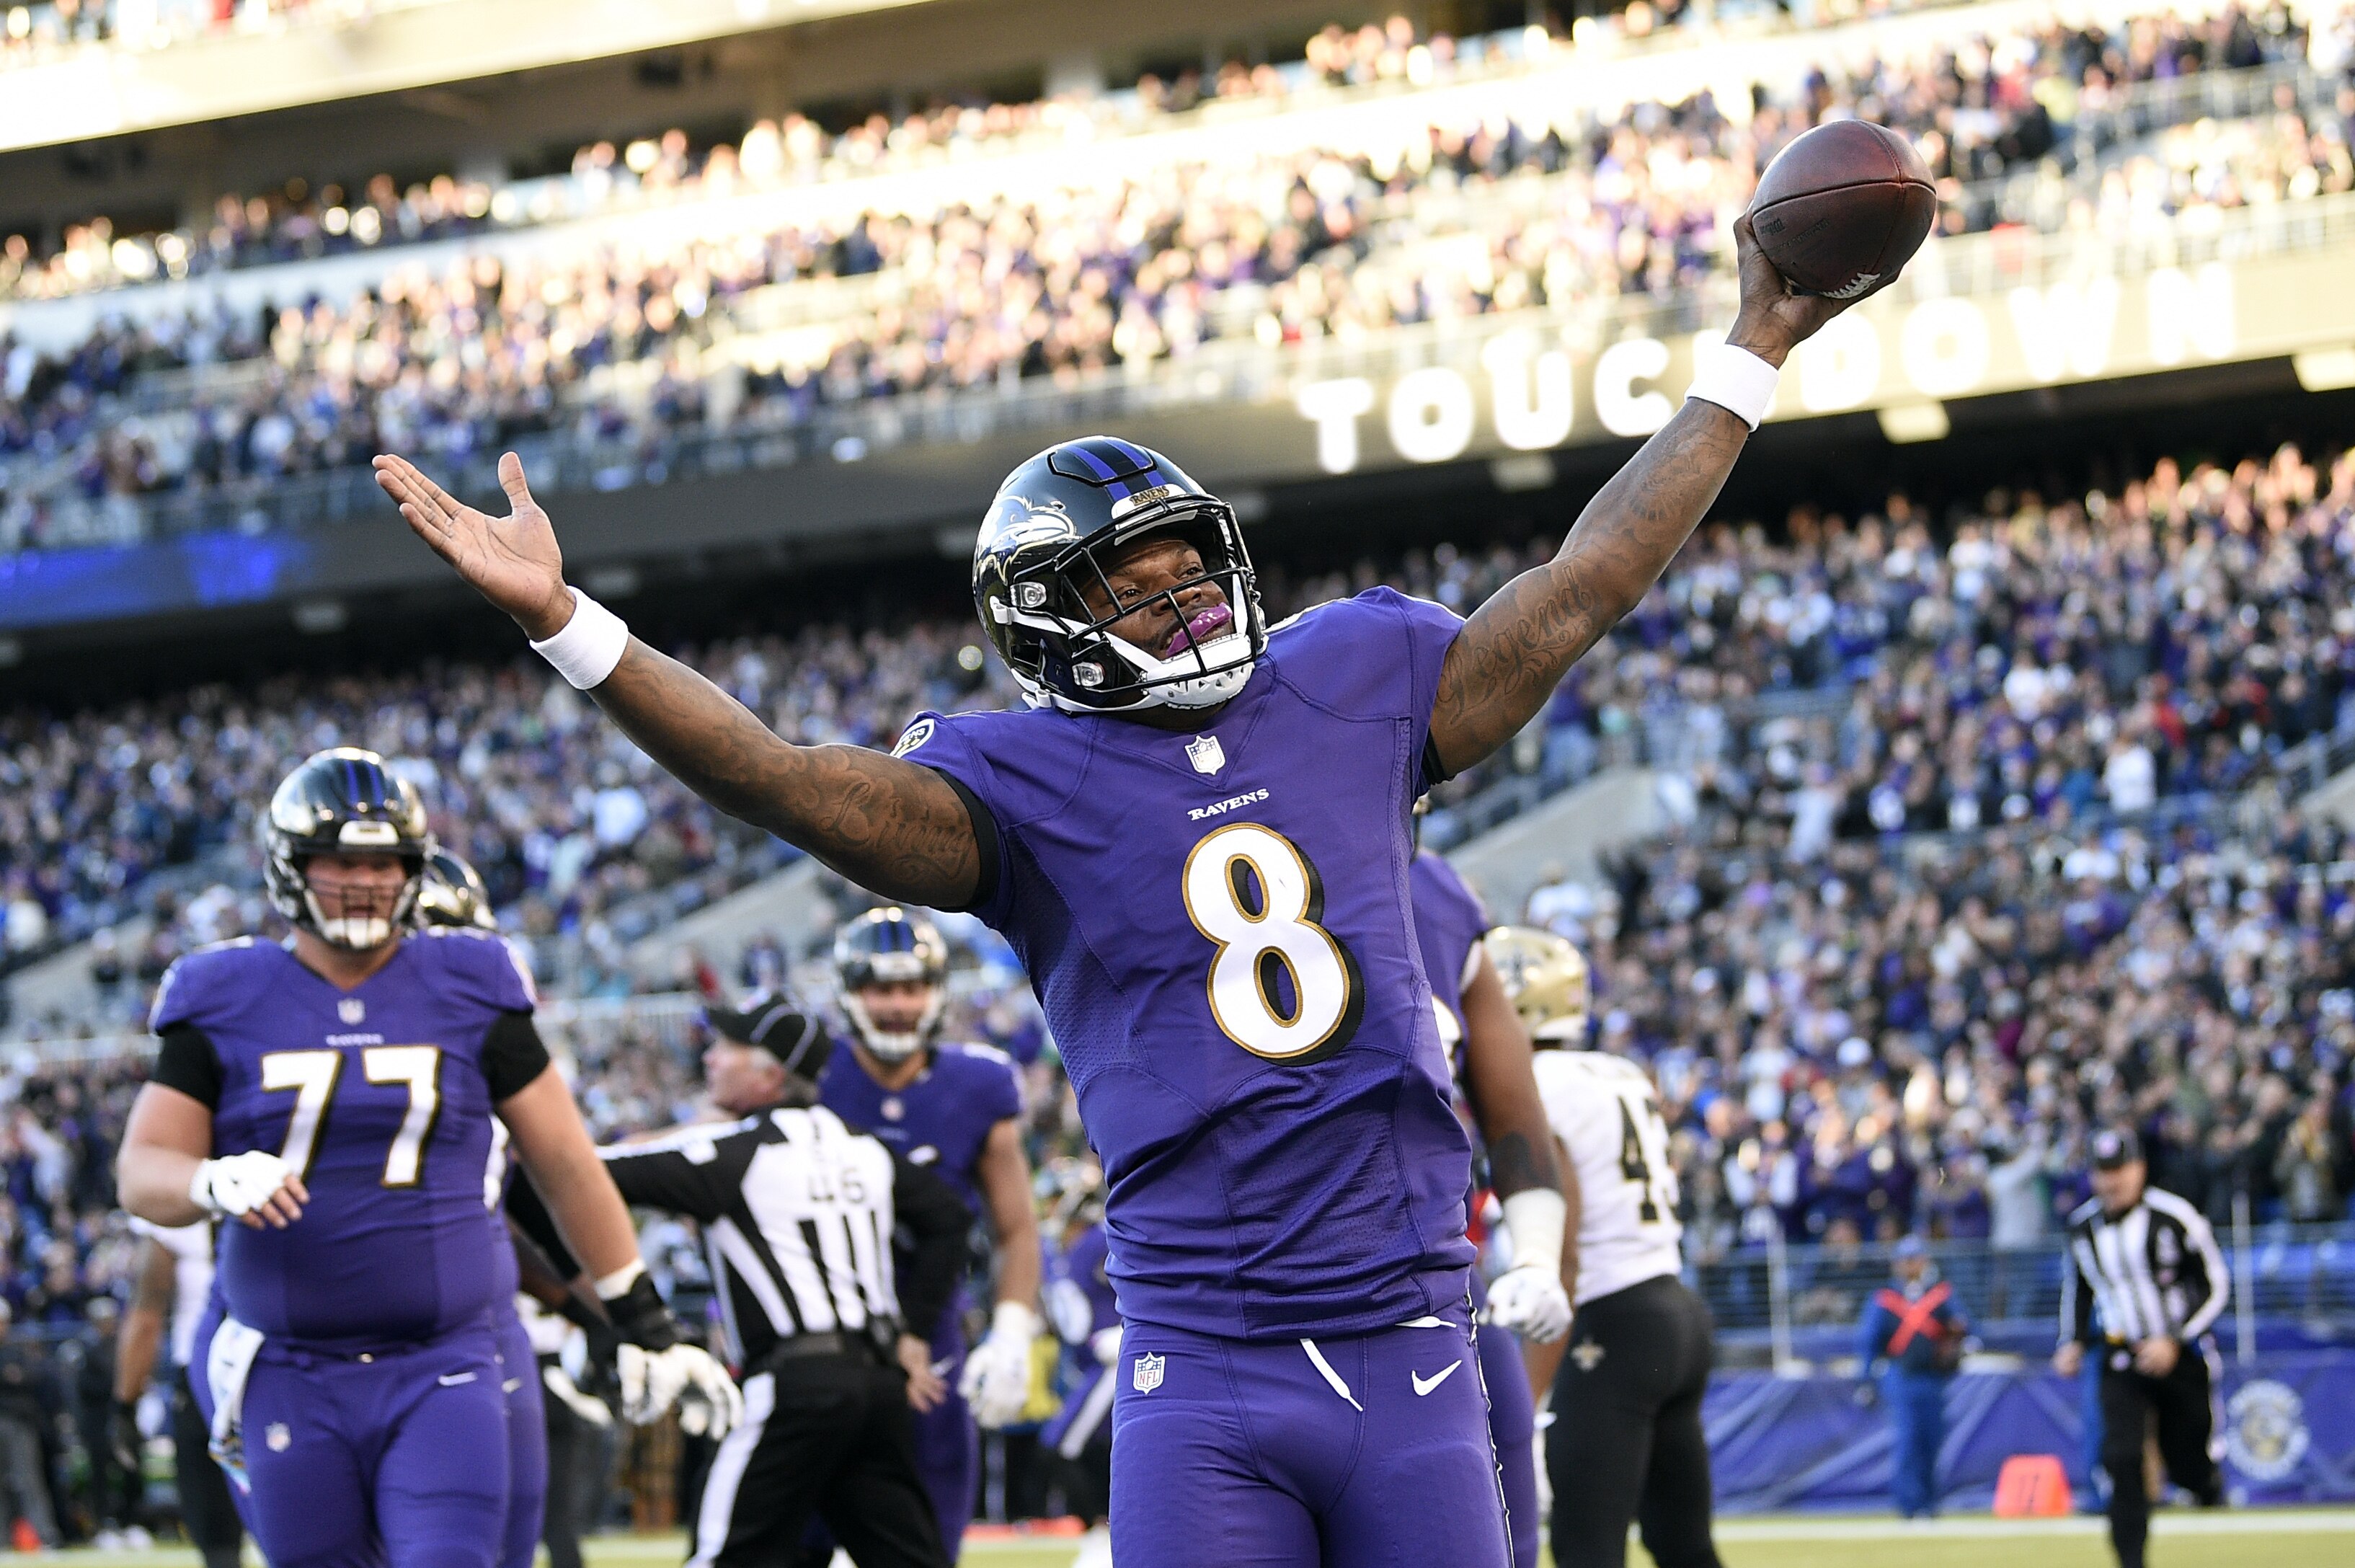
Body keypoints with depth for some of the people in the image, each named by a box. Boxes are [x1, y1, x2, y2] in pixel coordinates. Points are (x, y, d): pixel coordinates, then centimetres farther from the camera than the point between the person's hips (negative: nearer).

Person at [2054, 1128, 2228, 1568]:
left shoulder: (2174, 1216, -12)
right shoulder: (2083, 1225, 2)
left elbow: (2216, 1286, -9)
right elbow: (2077, 1286, 20)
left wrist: (2174, 1342, -18)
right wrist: (2073, 1342, 6)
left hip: (2183, 1359, -2)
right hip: (2121, 1362, 2)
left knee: (2188, 1466, 5)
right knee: (2122, 1459, -15)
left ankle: (2210, 1483, 42)